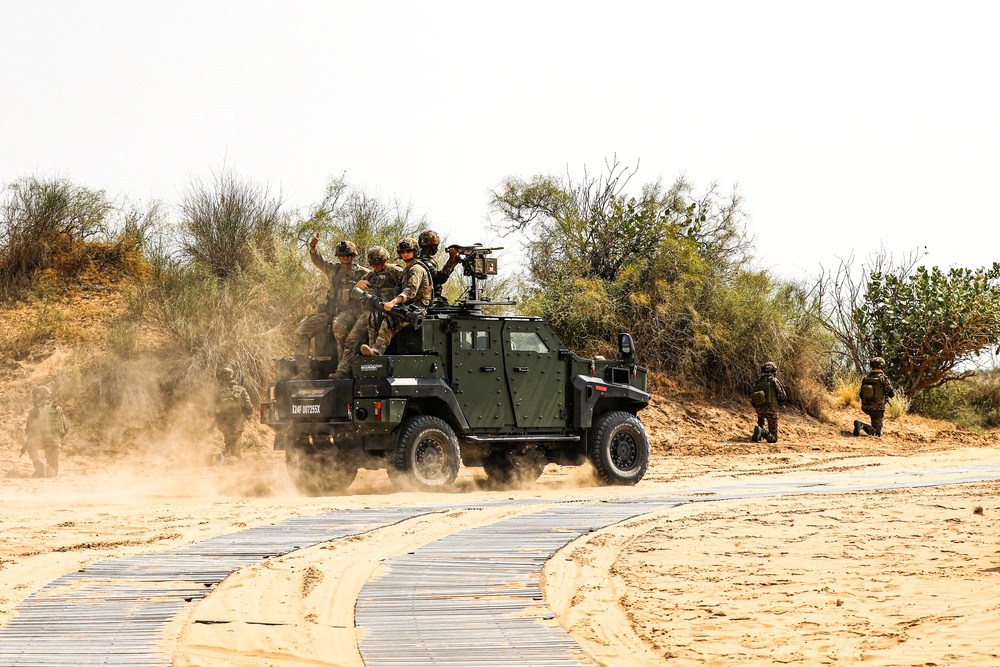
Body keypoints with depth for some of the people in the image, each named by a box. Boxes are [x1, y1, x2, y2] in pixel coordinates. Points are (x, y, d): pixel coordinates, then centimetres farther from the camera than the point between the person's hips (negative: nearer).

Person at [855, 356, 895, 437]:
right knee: (876, 433, -1)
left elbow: (861, 395, 9)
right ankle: (861, 425, -25)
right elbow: (891, 394, -6)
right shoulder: (883, 379, -12)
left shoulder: (865, 378, 3)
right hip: (878, 408, -6)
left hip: (866, 408, 6)